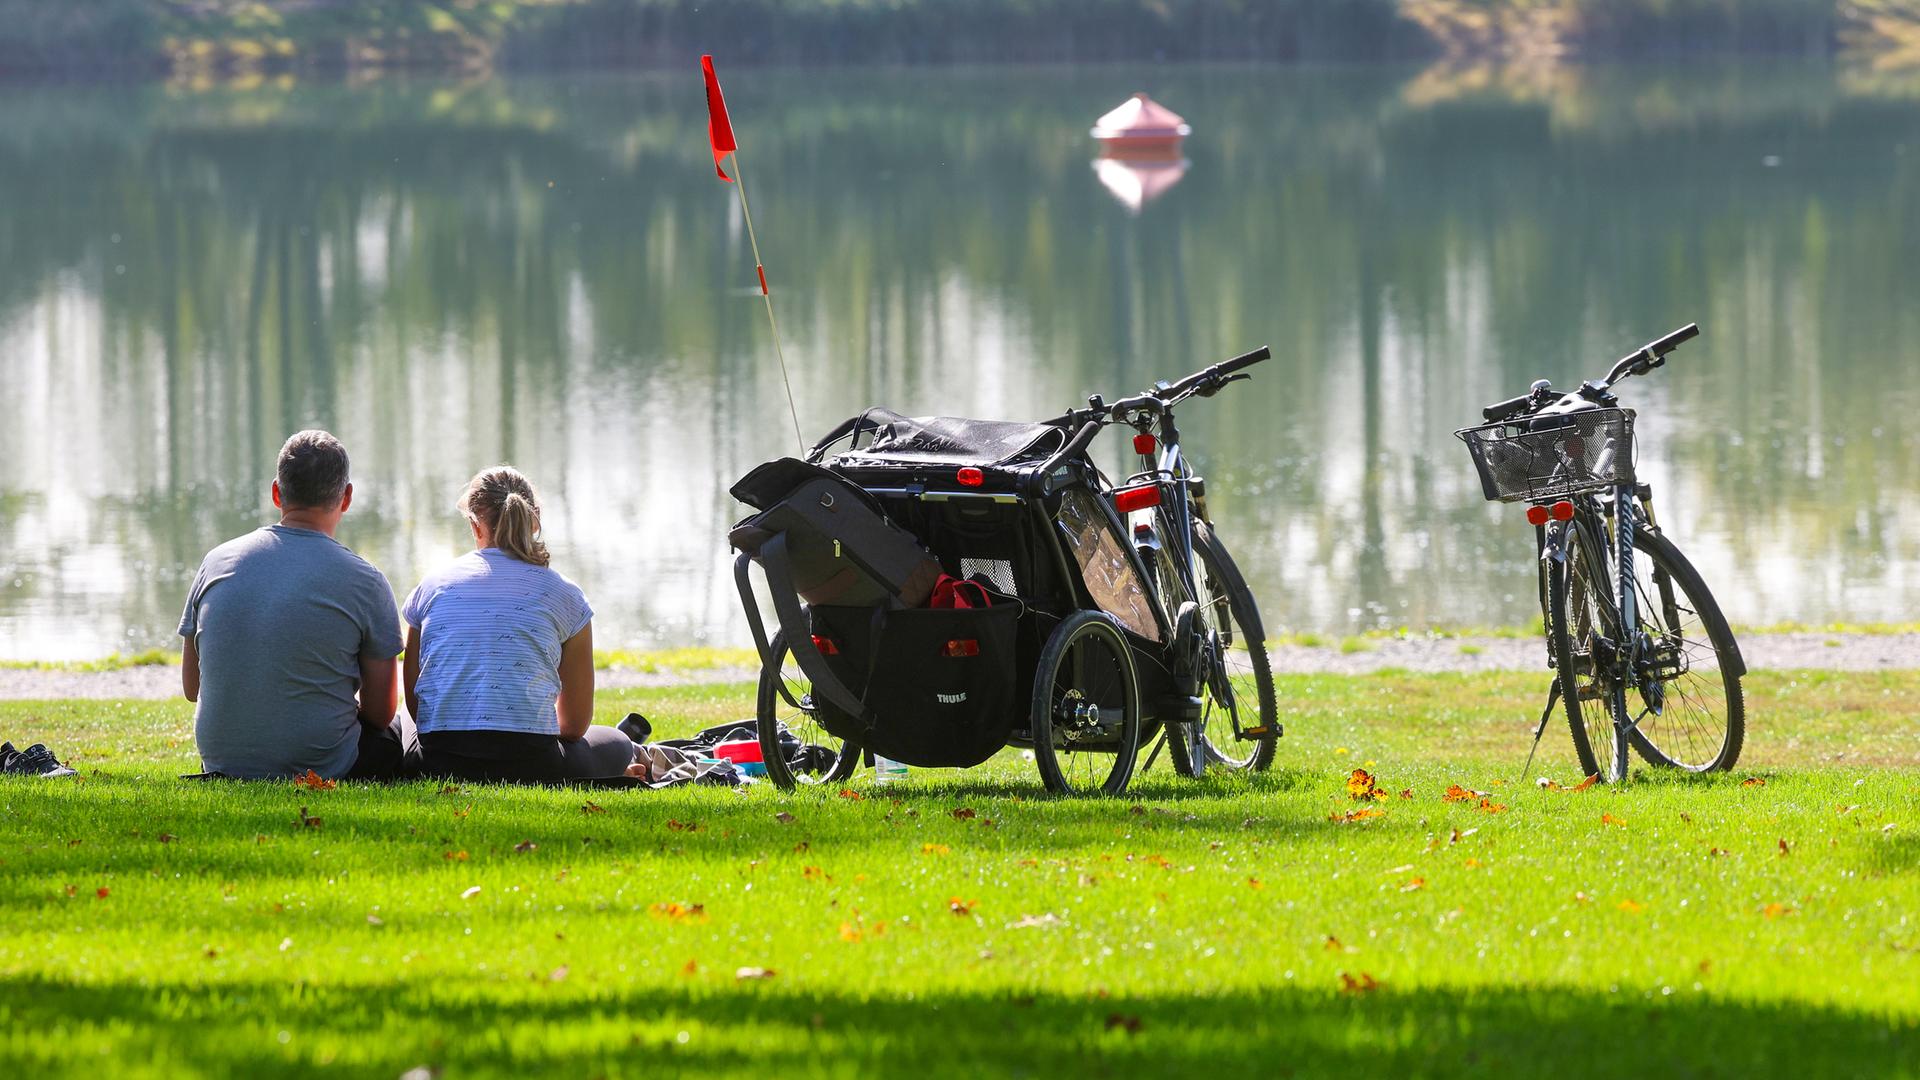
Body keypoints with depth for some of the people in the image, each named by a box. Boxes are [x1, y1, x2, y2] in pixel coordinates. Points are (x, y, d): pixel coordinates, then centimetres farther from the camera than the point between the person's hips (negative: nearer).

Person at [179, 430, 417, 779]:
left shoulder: (217, 563, 1)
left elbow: (192, 688, 9)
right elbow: (380, 712, -3)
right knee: (405, 727, 27)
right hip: (324, 769, -4)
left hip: (221, 762, 4)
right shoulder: (365, 582, -9)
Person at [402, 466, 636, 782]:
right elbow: (576, 723, 13)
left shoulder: (432, 587, 12)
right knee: (616, 746, 32)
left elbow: (414, 705, 15)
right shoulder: (563, 595, 7)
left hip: (439, 767, -1)